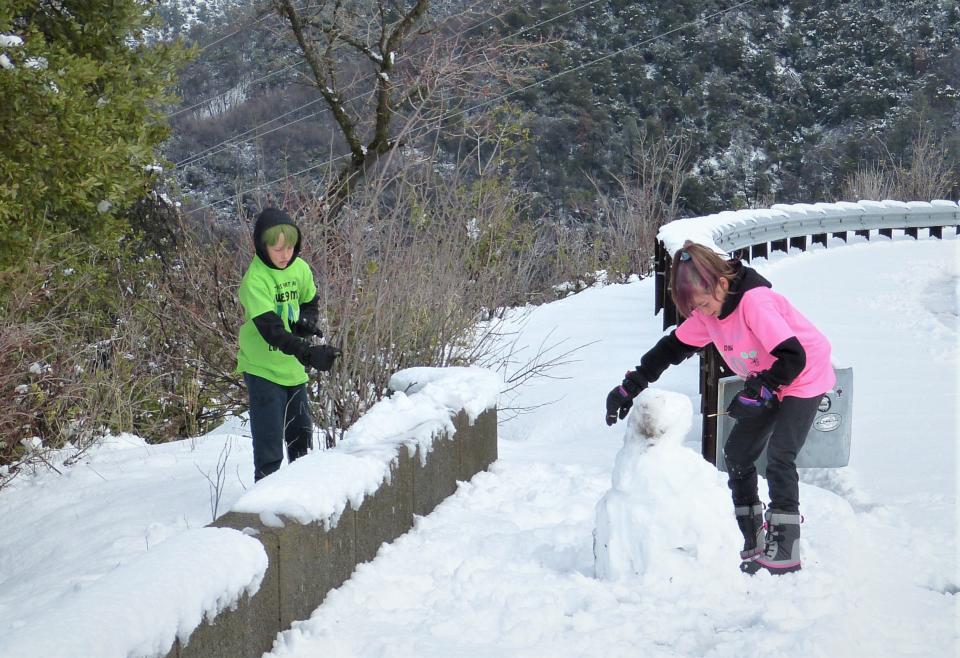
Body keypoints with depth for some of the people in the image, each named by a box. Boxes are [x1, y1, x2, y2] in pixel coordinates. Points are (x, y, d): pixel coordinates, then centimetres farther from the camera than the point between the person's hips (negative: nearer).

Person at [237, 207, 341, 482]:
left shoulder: (300, 269, -2)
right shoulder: (255, 280, -22)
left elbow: (310, 303, 16)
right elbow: (270, 329, -31)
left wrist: (308, 321, -8)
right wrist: (308, 353, -42)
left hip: (293, 367, 7)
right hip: (263, 369, -6)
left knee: (301, 433, 18)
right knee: (269, 441, -9)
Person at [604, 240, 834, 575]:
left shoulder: (754, 301, -33)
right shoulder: (707, 311, -8)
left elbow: (793, 358, -35)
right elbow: (673, 348, 3)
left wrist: (756, 394, -32)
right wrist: (630, 386, -1)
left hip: (805, 379, -9)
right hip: (767, 385, 9)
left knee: (779, 456, -18)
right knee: (737, 453, 4)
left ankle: (785, 553, -13)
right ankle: (753, 544, 11)